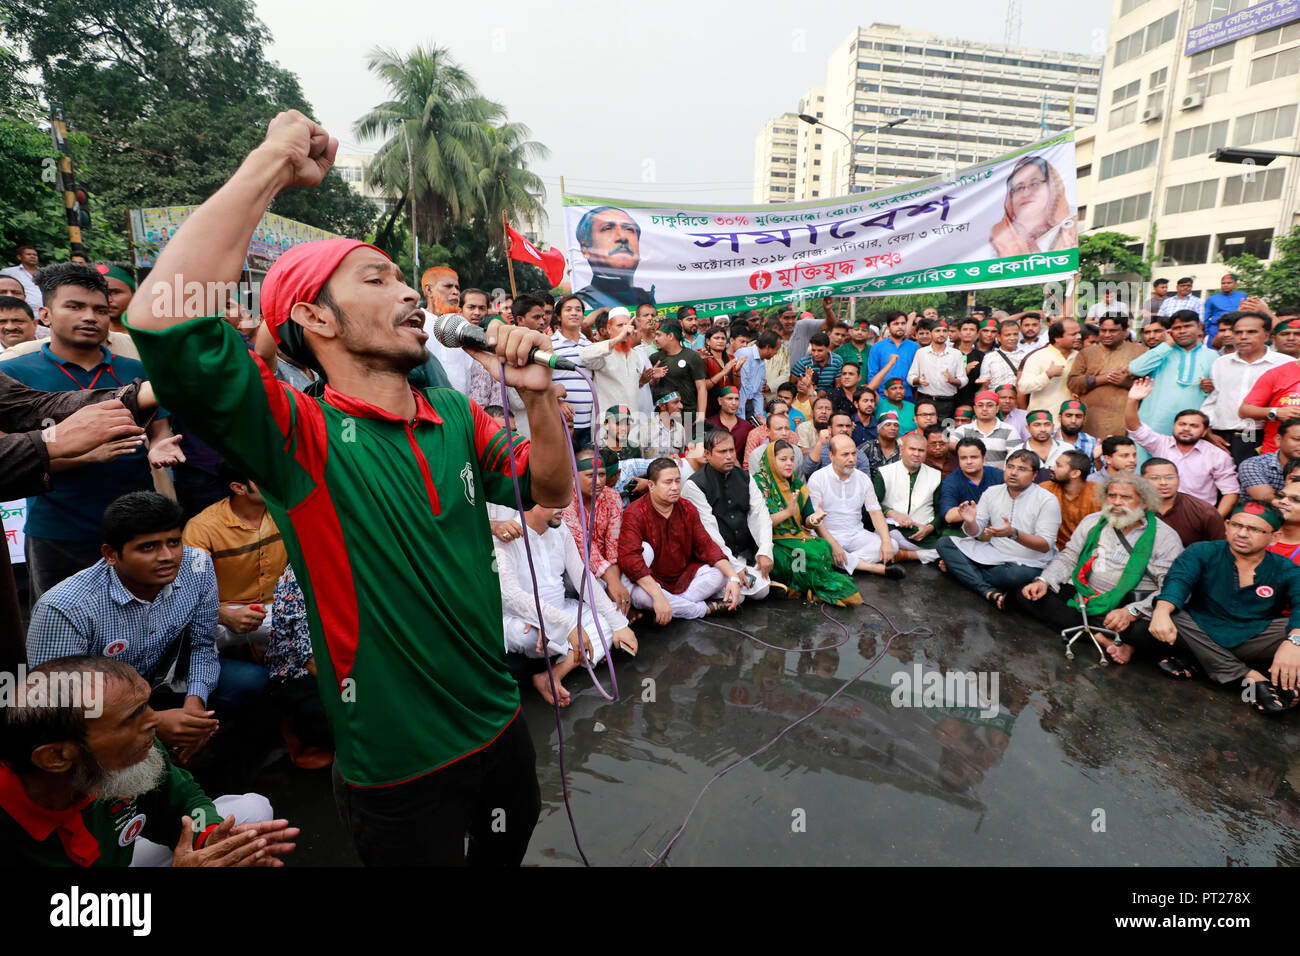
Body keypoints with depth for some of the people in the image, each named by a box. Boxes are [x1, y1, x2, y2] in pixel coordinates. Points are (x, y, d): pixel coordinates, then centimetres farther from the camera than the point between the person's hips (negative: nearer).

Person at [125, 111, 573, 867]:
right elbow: (164, 317, -34)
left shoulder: (458, 418, -1)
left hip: (501, 727, 6)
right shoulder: (304, 438, -20)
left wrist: (539, 392, -14)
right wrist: (274, 161, -25)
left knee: (508, 852, 30)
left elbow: (551, 490, 3)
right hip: (401, 776, -5)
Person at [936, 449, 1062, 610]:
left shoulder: (1047, 500, -7)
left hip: (1028, 563, -5)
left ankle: (963, 572, -12)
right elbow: (975, 533, 5)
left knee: (1019, 575, -41)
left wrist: (1013, 533, -33)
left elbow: (1045, 545, -15)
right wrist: (970, 523, -21)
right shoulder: (992, 492, 6)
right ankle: (989, 592, -26)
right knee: (944, 543, -12)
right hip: (993, 553, 5)